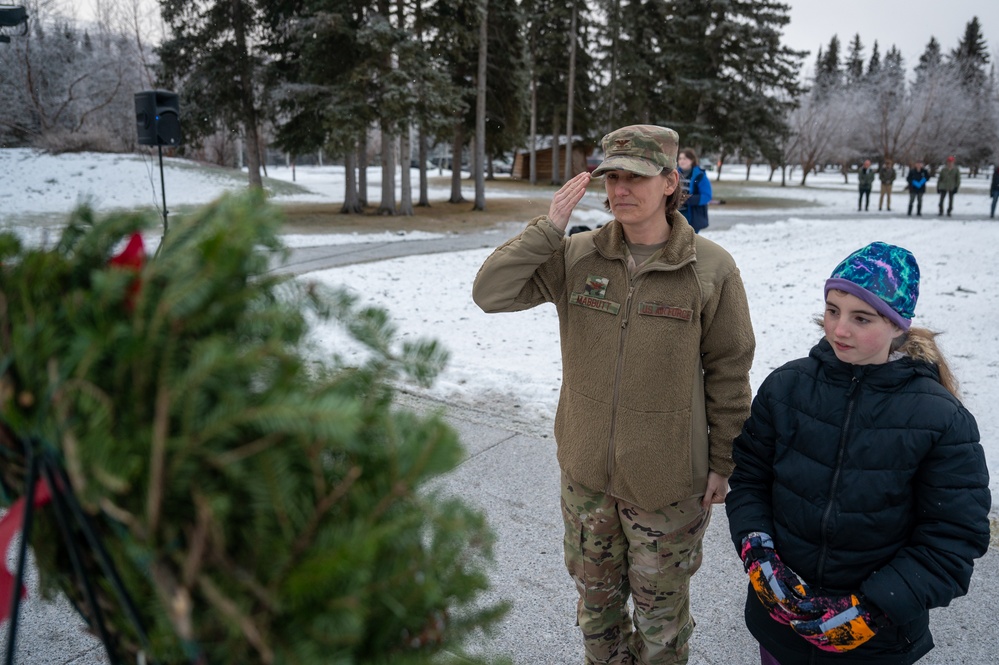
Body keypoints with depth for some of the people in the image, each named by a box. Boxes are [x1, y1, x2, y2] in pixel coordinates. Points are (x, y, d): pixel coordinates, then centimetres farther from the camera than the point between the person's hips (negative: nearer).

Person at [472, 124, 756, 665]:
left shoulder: (711, 269, -13)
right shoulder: (575, 256, -7)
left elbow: (728, 373, -6)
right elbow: (489, 293, -13)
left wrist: (723, 463, -2)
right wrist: (549, 228, -20)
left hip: (666, 479, -3)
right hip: (585, 469, 3)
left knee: (660, 606, 18)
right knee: (595, 594, 24)